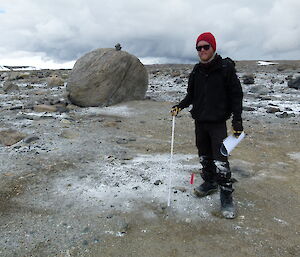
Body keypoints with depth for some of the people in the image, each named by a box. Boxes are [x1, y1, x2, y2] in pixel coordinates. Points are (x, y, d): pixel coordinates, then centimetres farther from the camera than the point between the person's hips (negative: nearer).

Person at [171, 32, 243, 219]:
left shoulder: (226, 68, -6)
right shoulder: (196, 71, 9)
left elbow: (236, 95, -5)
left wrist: (237, 119, -10)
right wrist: (180, 106, 1)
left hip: (218, 122, -5)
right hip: (200, 121, 6)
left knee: (220, 161, -8)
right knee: (204, 156, 15)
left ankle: (226, 198, 5)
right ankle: (210, 183, 35)